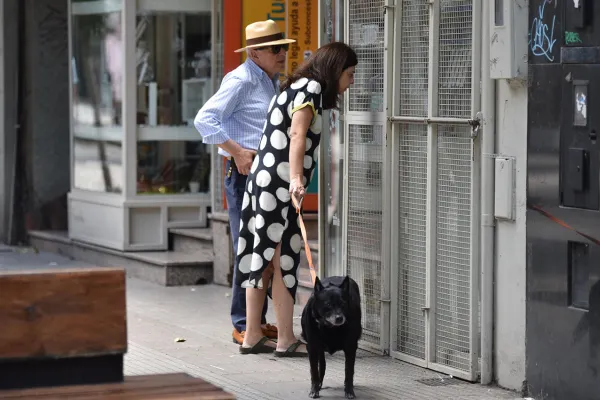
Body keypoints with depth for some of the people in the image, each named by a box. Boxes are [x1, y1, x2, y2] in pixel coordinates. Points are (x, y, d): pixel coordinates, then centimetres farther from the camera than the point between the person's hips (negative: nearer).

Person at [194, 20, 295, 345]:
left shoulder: (273, 82, 17)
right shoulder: (241, 80, -11)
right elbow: (204, 119, -17)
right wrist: (237, 151, -21)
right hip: (243, 173, -9)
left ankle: (258, 321, 21)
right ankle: (243, 326, -2)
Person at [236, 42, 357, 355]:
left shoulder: (296, 88, 22)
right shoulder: (312, 88, -8)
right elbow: (297, 135, -22)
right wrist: (296, 178, -34)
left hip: (261, 178, 10)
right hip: (279, 185, -10)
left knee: (263, 258, 11)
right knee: (283, 259, -7)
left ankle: (252, 336, 14)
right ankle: (286, 340, -4)